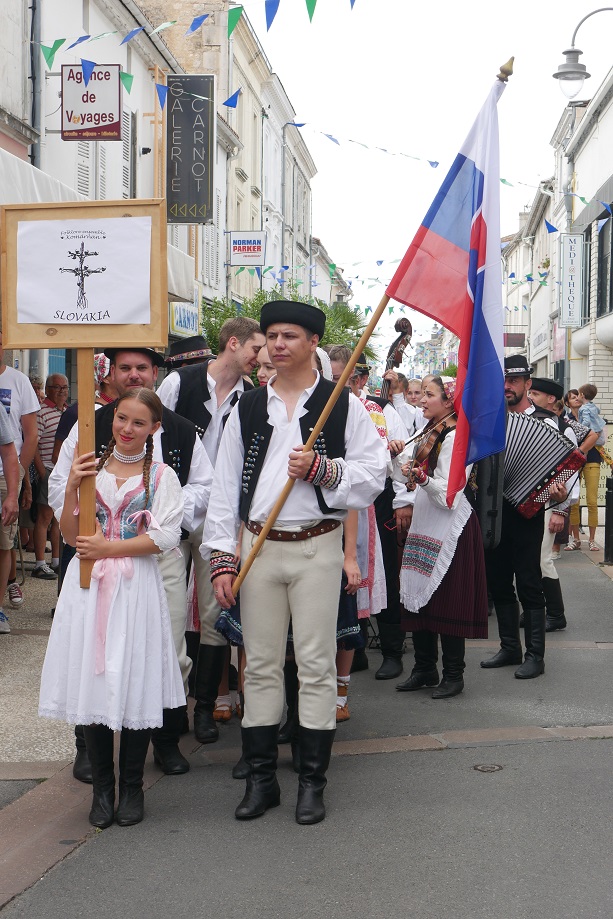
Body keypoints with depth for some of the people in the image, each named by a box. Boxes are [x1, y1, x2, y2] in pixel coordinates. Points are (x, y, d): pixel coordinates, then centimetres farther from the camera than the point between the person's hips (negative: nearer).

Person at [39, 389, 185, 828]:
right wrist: (72, 487, -9)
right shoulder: (91, 468, 9)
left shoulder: (162, 476, 2)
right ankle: (102, 787, 17)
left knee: (135, 684, 1)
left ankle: (132, 787, 16)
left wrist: (107, 547, -14)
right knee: (93, 680, 4)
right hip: (89, 585, 3)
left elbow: (165, 537, -9)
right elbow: (70, 534, 5)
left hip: (136, 587, -2)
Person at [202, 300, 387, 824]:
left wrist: (322, 469, -18)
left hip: (317, 548, -3)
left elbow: (373, 475, -2)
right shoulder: (248, 409, 10)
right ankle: (261, 777, 18)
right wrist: (222, 558, 0)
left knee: (316, 664, 1)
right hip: (257, 547, 3)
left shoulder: (343, 405, 2)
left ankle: (313, 782, 11)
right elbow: (226, 486, 7)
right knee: (261, 664, 8)